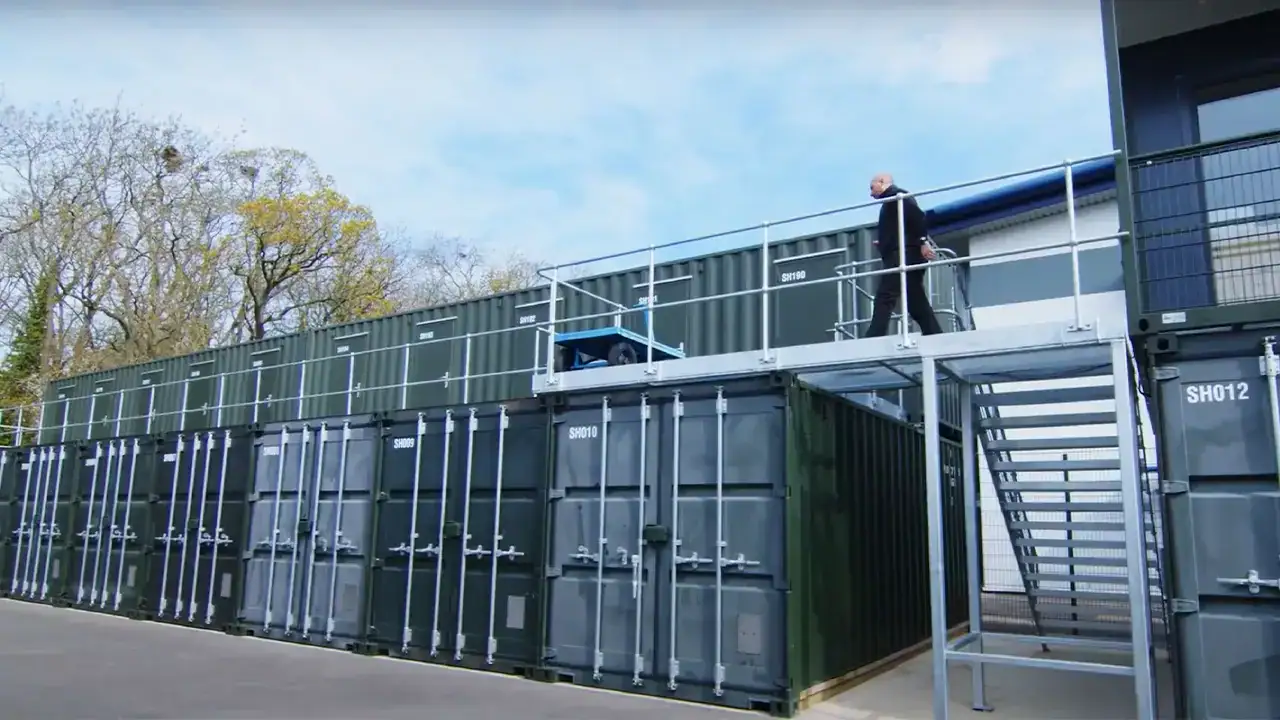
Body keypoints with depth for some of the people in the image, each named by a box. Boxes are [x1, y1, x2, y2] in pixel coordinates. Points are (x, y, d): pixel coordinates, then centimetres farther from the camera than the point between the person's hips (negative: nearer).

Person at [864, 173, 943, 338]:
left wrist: (923, 242, -23)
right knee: (917, 304, 6)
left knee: (884, 298, -16)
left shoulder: (895, 194, -1)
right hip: (908, 257, 10)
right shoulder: (894, 199, 27)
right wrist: (885, 243, 22)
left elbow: (918, 215, -16)